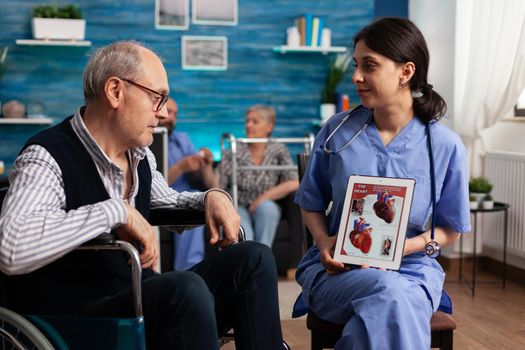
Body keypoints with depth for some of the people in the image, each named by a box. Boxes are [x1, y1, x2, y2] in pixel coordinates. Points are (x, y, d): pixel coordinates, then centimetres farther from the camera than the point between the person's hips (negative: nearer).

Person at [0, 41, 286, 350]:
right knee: (185, 287, -33)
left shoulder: (140, 156, 7)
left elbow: (167, 201, 29)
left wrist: (211, 197, 6)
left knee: (253, 259, 0)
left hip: (142, 303, 8)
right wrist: (117, 211, -30)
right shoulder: (47, 158, -17)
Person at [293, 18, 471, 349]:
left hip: (411, 269, 0)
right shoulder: (336, 131, 0)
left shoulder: (445, 146, -3)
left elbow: (451, 229, 4)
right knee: (389, 291, -35)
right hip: (336, 268, 1)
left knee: (389, 308, -37)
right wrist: (324, 242, -12)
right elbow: (312, 202, 10)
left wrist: (399, 247, -14)